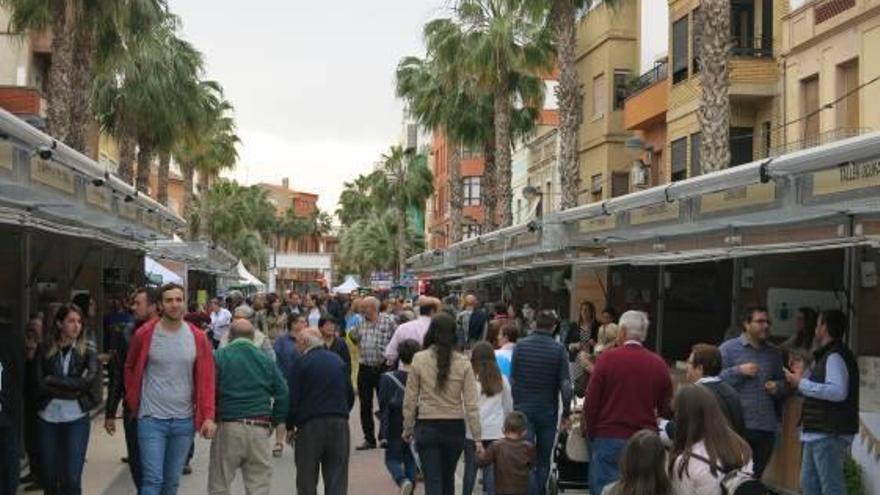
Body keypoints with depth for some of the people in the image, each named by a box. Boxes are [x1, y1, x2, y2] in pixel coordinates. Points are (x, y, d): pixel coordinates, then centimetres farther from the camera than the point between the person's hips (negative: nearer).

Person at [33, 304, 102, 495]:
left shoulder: (88, 352, 1)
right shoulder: (45, 349, 3)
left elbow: (88, 381, -13)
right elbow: (40, 383, -6)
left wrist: (52, 381, -11)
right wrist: (74, 390, -12)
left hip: (76, 418, -1)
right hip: (48, 417, 1)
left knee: (72, 477, -5)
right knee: (49, 476, 9)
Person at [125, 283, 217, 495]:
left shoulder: (198, 338, 0)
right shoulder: (145, 334, -6)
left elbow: (206, 380, 0)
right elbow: (130, 369, 9)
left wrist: (208, 416, -7)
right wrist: (133, 402, 8)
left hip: (184, 420, 3)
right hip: (152, 419, -2)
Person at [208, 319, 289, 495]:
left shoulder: (219, 357, 0)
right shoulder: (266, 360, 8)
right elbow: (283, 395, 3)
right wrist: (273, 422, 13)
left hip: (227, 427, -2)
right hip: (259, 429, 2)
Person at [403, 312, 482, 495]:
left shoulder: (419, 360, -8)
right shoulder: (463, 363, -6)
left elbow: (410, 399, -2)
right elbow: (471, 404, -7)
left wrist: (408, 429, 10)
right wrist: (477, 438, -2)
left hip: (427, 427, -2)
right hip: (455, 427, 2)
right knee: (448, 479, 21)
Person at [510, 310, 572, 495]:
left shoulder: (520, 345, -4)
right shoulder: (559, 350, -8)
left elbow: (512, 379, -2)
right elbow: (565, 384, -11)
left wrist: (513, 405, 8)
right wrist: (566, 413, -3)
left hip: (523, 409, 0)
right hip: (548, 411, 0)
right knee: (543, 460, 14)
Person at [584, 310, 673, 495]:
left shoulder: (607, 358, -7)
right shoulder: (658, 364, 2)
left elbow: (591, 400, -5)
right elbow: (666, 408, 6)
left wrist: (591, 433, 7)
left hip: (609, 437, -3)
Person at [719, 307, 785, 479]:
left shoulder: (774, 353, 17)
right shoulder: (728, 348, 0)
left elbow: (782, 381, 26)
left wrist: (777, 387, 4)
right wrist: (739, 371, -15)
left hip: (766, 428, 5)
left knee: (756, 477, 8)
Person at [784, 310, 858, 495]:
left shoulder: (836, 356, -12)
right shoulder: (827, 355, 19)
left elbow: (838, 391, -26)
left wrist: (802, 383, -20)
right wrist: (804, 375, 15)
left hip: (829, 434, -10)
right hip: (817, 433, 10)